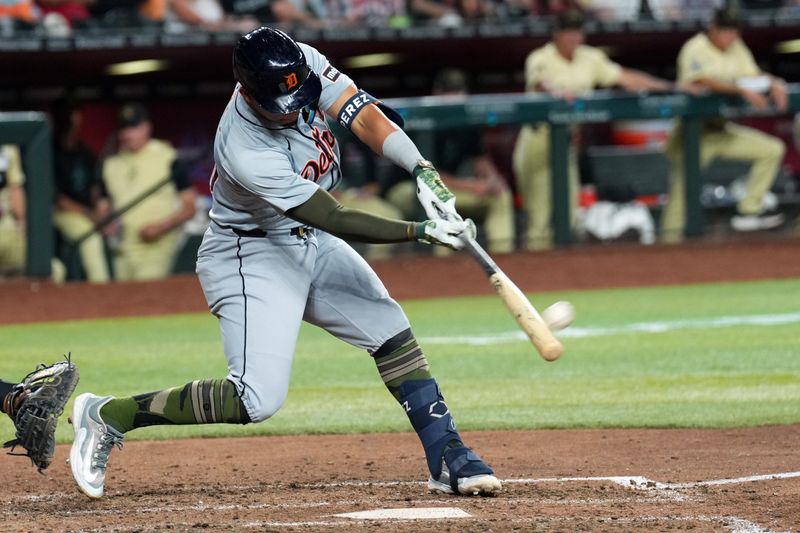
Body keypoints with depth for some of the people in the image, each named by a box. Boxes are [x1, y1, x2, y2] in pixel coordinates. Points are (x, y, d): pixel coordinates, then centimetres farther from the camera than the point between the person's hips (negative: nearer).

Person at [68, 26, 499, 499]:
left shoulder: (303, 66, -18)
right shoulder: (246, 154, -35)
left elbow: (364, 116, -21)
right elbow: (336, 220, -31)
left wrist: (423, 169, -37)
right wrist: (420, 231, -34)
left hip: (310, 245, 8)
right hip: (251, 258, -8)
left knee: (394, 335, 3)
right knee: (258, 399, -17)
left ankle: (448, 459, 9)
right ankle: (108, 416, -5)